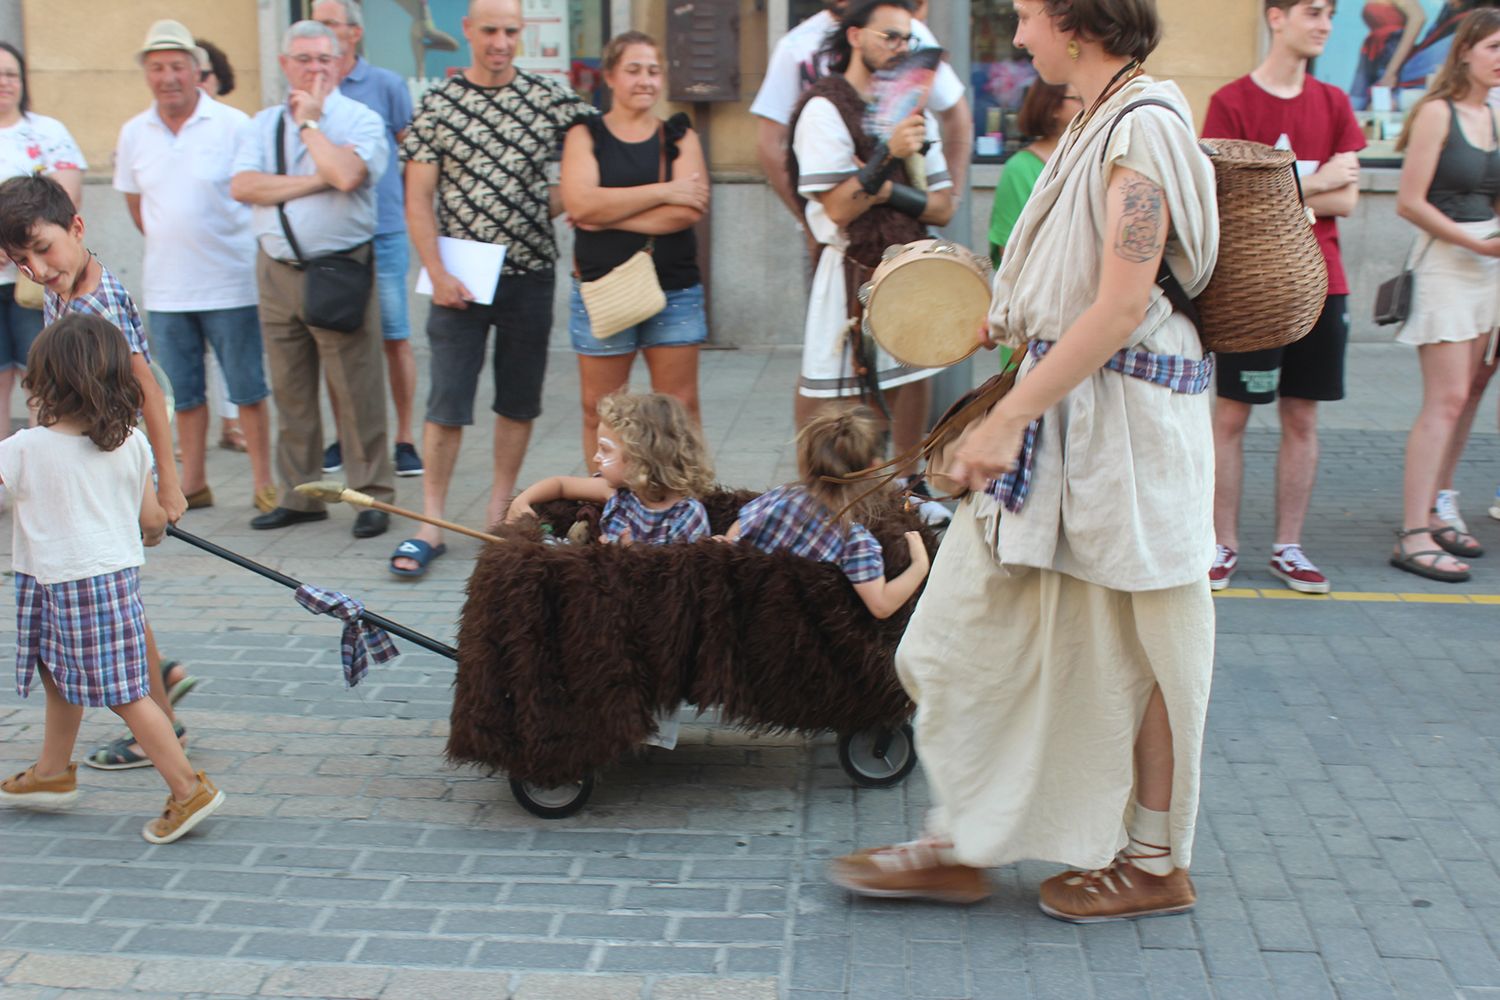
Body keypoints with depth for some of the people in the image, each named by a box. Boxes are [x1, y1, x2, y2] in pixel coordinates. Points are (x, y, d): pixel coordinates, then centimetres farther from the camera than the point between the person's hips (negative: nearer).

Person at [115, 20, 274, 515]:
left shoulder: (233, 124, -6)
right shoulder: (133, 134, 6)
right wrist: (172, 246, 14)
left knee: (248, 389, 2)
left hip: (230, 284, -4)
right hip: (165, 289, 4)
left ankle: (263, 481, 10)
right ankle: (193, 483, 20)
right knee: (184, 393, 11)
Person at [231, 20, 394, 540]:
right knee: (289, 390, 10)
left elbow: (346, 174, -20)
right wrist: (314, 181, -11)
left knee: (356, 389, -4)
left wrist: (309, 121, -8)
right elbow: (242, 186, -3)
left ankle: (373, 495, 4)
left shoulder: (360, 119, 0)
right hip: (278, 271, 5)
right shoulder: (264, 124, 13)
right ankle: (299, 496, 20)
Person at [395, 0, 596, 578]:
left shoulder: (550, 99, 3)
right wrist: (438, 274, -10)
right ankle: (431, 525, 3)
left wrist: (555, 203, -4)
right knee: (446, 404, -3)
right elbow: (418, 199, -2)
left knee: (519, 402, 9)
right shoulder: (439, 105, 0)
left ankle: (499, 515, 21)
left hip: (529, 274, 2)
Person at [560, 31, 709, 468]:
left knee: (680, 410, 1)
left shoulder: (680, 137, 9)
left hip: (675, 290, 1)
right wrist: (663, 191, -12)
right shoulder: (585, 135, 6)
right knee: (600, 412, 3)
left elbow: (688, 212, -8)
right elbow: (579, 203, -13)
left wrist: (609, 214, -12)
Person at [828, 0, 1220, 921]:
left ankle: (1156, 863, 22)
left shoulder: (1144, 125, -16)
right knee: (974, 625, 11)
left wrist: (1009, 418, -22)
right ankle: (960, 845, 21)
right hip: (1062, 410, 10)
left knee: (1134, 648, 5)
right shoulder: (1096, 124, 13)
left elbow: (1121, 308, -22)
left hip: (1123, 421, -10)